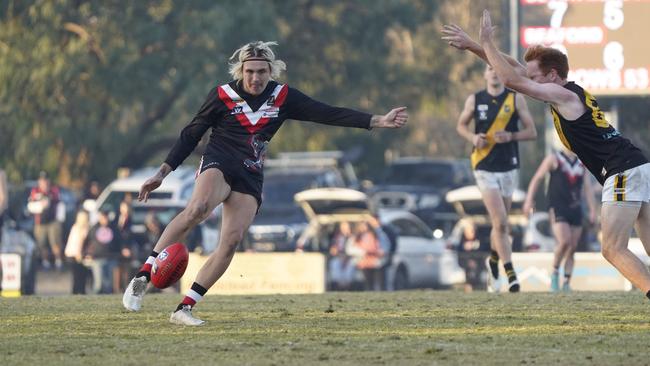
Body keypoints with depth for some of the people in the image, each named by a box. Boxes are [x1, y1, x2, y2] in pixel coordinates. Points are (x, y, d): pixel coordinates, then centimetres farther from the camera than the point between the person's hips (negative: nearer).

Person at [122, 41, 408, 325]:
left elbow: (328, 114, 5)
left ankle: (184, 309, -11)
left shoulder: (282, 97, 5)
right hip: (218, 165, -4)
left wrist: (379, 121, -1)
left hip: (250, 179, 4)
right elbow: (191, 135, 4)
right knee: (199, 208, -35)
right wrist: (162, 173, -1)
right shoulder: (223, 95, -3)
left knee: (232, 241, -15)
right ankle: (142, 278, -37)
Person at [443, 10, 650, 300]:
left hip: (623, 172, -9)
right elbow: (516, 69, 24)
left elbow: (512, 79, -10)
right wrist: (472, 46, 23)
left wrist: (486, 43, 0)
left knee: (613, 249, -13)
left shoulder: (564, 96, -6)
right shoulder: (573, 92, 20)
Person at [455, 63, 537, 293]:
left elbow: (531, 132, 1)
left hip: (509, 168, 2)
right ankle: (511, 275, -15)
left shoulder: (516, 99, 0)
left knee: (500, 224, 12)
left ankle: (494, 261, 39)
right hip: (485, 169, -2)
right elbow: (461, 125, 14)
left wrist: (510, 136, -18)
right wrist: (473, 137, -7)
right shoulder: (474, 100, 1)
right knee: (500, 223, -14)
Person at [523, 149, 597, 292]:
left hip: (575, 209, 5)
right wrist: (529, 200, -8)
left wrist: (592, 210, 10)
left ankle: (566, 284, 4)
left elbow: (587, 187, 17)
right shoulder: (554, 159, 1)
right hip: (557, 208, -5)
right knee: (564, 241, -22)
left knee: (572, 248, 0)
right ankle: (555, 273, -1)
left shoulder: (581, 163, 14)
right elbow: (536, 179, 0)